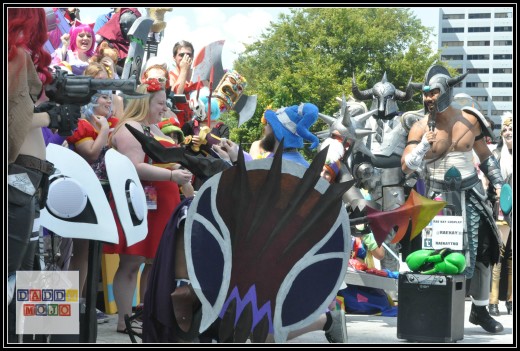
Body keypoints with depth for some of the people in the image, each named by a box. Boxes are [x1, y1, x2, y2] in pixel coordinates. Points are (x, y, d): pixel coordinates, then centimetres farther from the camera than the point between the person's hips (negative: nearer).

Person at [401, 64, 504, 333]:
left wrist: (498, 183, 9)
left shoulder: (470, 119, 1)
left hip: (471, 195, 3)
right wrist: (424, 145, -26)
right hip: (439, 198, -2)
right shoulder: (420, 128, -5)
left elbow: (485, 155, 13)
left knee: (482, 251, 6)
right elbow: (406, 167, -11)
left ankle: (480, 310, 20)